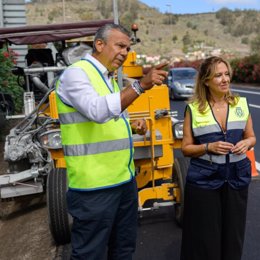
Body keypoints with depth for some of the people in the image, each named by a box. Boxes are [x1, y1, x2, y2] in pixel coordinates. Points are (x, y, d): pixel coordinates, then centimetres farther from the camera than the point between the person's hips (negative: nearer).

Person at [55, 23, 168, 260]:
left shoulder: (108, 78, 15)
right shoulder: (75, 73, -12)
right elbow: (97, 111, -30)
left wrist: (132, 126, 5)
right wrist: (140, 85, -34)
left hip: (125, 179, 9)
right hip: (95, 185, -9)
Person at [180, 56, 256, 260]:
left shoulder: (241, 104, 3)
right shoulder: (194, 109, -6)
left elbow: (251, 137, 13)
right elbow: (186, 148, -1)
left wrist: (246, 143, -9)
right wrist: (209, 147, -18)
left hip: (237, 178, 3)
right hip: (204, 180, -2)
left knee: (233, 234, 12)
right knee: (205, 237, 6)